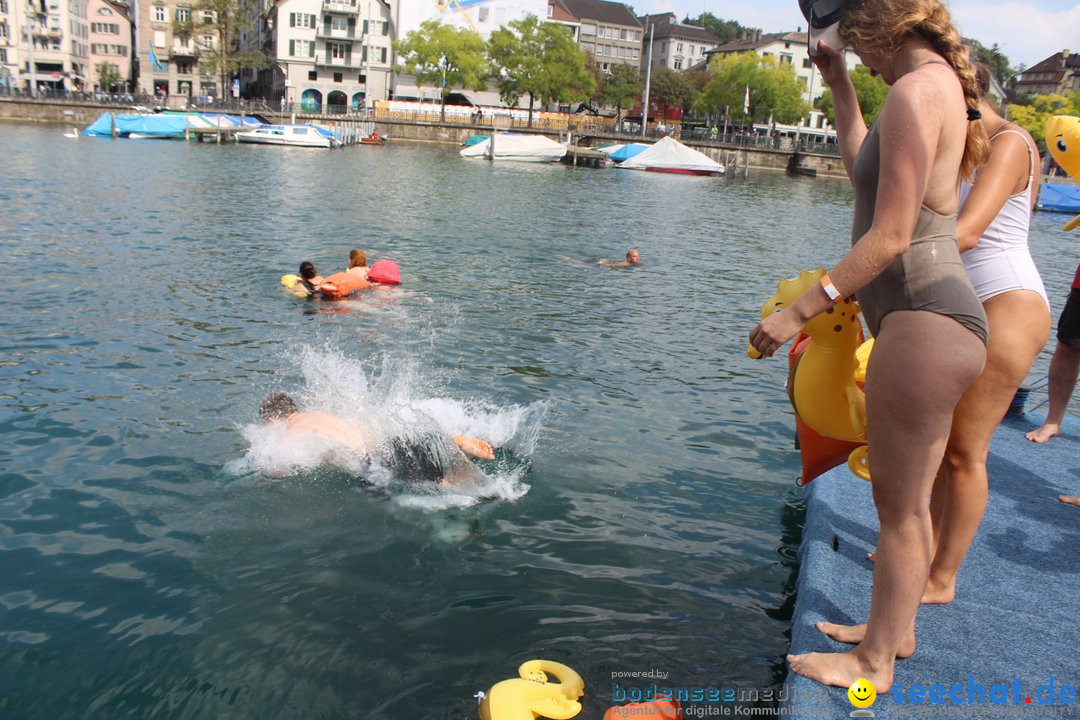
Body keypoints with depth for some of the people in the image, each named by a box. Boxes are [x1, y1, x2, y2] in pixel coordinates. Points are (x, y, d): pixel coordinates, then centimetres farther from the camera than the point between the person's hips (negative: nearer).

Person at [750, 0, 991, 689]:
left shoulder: (917, 89, -14)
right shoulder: (940, 85, 17)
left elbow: (891, 234, -20)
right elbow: (868, 172, 30)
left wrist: (801, 310, -16)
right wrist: (841, 88, 28)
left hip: (923, 319, -10)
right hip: (930, 320, 10)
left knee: (901, 506, 3)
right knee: (907, 499, 21)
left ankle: (875, 661, 20)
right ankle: (894, 627, 38)